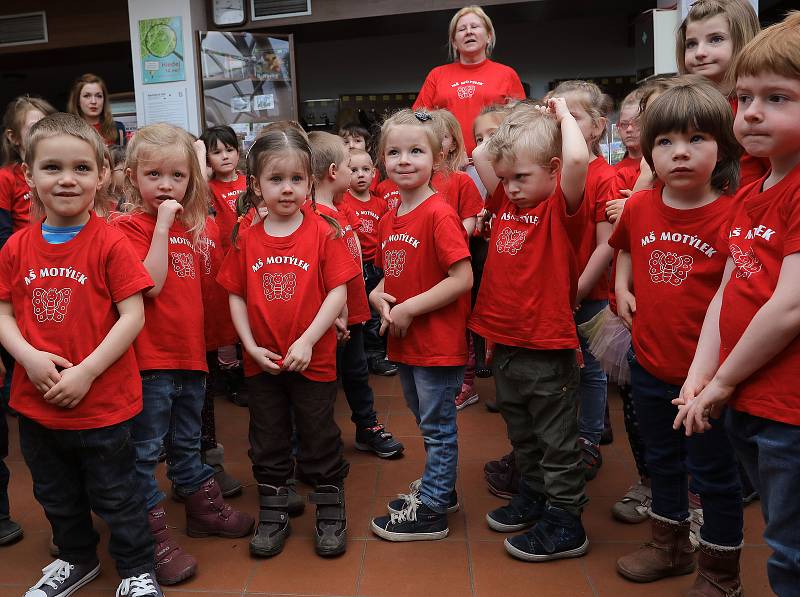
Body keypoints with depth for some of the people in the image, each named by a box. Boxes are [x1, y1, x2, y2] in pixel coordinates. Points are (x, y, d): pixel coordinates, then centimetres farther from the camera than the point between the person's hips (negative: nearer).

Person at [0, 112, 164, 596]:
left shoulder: (110, 243, -14)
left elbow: (133, 316, -16)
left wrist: (85, 372, -20)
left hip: (102, 402, -5)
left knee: (115, 495, 10)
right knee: (57, 495, 25)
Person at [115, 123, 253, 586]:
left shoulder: (192, 225, 10)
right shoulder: (130, 225, -10)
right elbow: (151, 284, -23)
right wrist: (164, 223, -23)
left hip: (190, 353, 7)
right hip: (151, 357, -7)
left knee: (187, 443, 23)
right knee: (146, 452, 4)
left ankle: (205, 508, 38)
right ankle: (153, 539, 16)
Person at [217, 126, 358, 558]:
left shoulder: (324, 232, -9)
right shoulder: (245, 239, -1)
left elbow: (338, 292, -12)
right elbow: (236, 296, 3)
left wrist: (307, 341, -18)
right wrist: (251, 346, -7)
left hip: (314, 360, -3)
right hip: (262, 361, 3)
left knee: (319, 437, 11)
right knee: (268, 440, 16)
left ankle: (330, 510, 30)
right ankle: (273, 512, 34)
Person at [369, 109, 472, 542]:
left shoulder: (439, 215, -17)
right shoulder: (388, 219, 7)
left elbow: (462, 279, -22)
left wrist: (408, 309, -20)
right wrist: (378, 296, -4)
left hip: (438, 342, -8)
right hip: (404, 343, 8)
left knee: (438, 428, 6)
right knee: (427, 422, 22)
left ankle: (430, 512, 19)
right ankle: (439, 488, 40)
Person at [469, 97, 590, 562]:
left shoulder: (562, 207, -12)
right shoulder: (507, 203, 8)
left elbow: (577, 160, -31)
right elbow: (479, 156, 16)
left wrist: (562, 116, -15)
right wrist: (513, 131, 8)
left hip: (548, 349, -7)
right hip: (506, 344, 8)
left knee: (556, 440, 6)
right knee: (523, 434, 22)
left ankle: (565, 524, 19)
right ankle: (534, 497, 40)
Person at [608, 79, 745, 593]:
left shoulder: (733, 213, -17)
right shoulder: (639, 207, -1)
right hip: (650, 364, 5)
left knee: (714, 472, 12)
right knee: (663, 461, 22)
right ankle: (670, 546, 45)